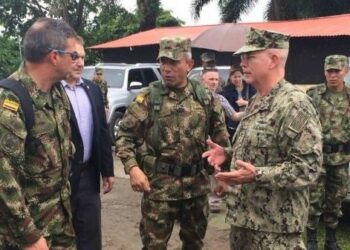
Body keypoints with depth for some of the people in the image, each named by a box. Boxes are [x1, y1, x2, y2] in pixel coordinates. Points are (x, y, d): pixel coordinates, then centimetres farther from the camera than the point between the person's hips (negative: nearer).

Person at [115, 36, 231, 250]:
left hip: (198, 184, 3)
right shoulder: (148, 98, -6)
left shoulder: (205, 97, 2)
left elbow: (221, 136, 11)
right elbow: (125, 136, -5)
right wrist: (133, 168, -17)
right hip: (159, 185, -3)